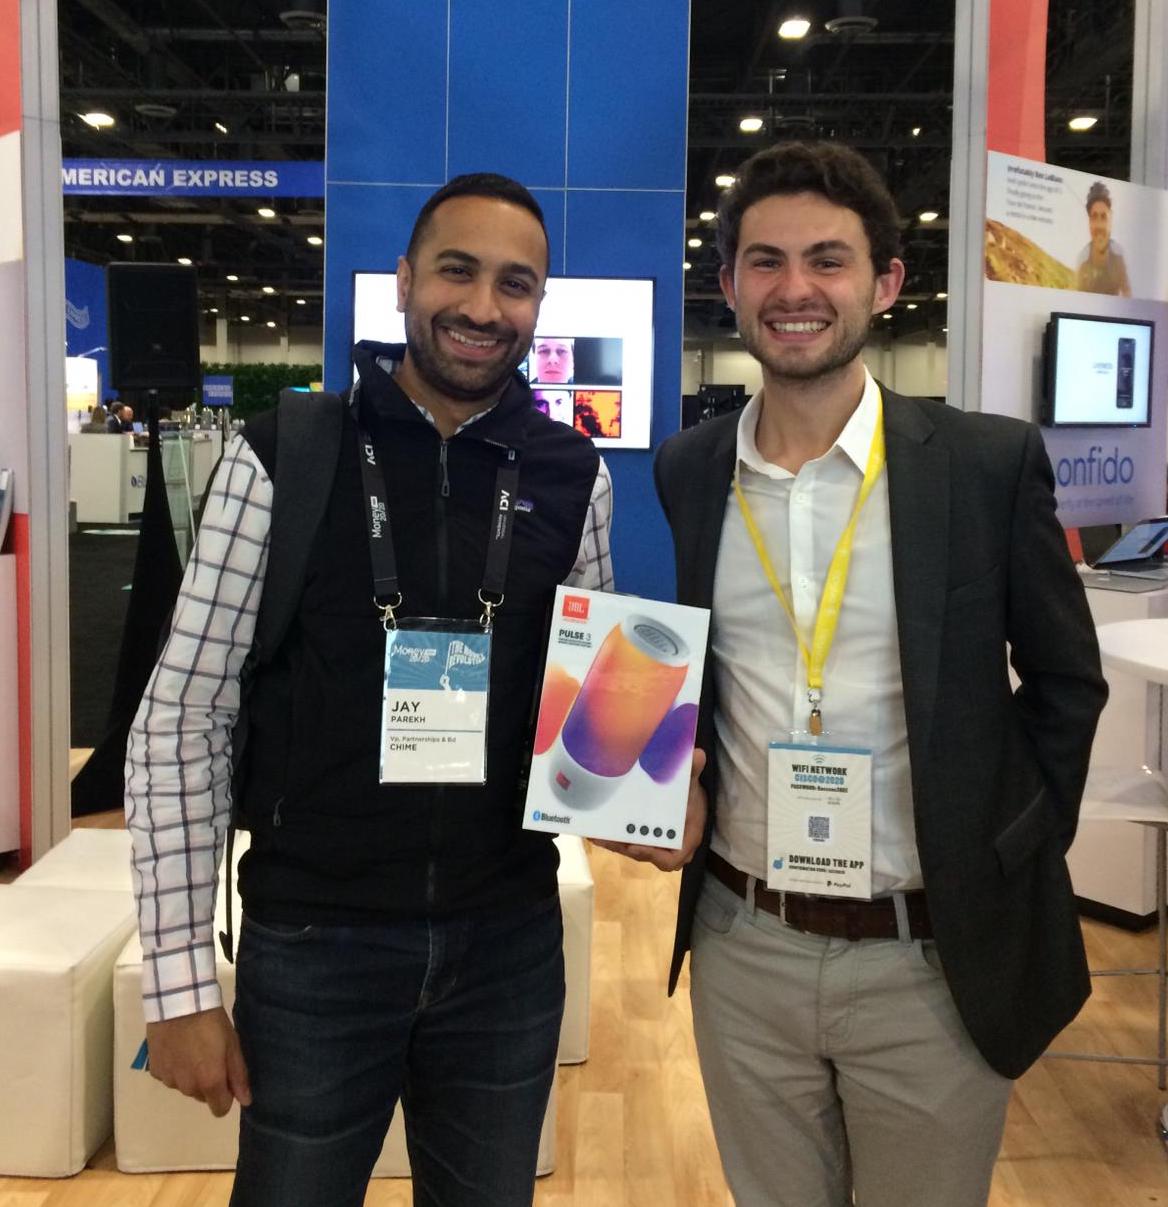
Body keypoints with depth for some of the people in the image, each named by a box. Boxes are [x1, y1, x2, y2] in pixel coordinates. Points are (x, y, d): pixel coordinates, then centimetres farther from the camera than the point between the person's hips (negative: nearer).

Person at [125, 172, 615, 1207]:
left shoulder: (572, 477, -1)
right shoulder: (283, 458, -9)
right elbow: (181, 717, -7)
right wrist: (181, 976, -8)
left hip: (511, 942, 3)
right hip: (315, 941, -2)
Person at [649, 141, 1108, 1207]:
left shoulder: (991, 463, -8)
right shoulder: (680, 473, 0)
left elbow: (1065, 680, 2)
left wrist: (1009, 854, -4)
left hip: (935, 959, -2)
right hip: (741, 950, 3)